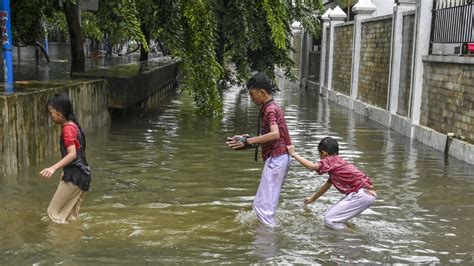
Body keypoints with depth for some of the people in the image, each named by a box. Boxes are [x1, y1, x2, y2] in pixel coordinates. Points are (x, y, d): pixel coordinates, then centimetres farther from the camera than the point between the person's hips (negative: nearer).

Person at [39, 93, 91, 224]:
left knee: (54, 212, -2)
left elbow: (72, 154, -27)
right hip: (81, 174, 10)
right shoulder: (73, 125, 13)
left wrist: (53, 168, -36)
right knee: (70, 215, 15)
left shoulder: (67, 129, -16)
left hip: (74, 176, -10)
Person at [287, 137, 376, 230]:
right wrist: (313, 198, 46)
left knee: (329, 219, -7)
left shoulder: (331, 161, -6)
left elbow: (312, 167, -24)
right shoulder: (337, 162, 22)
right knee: (336, 217, 18)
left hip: (362, 193, -10)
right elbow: (328, 184, 35)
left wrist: (294, 154, -15)